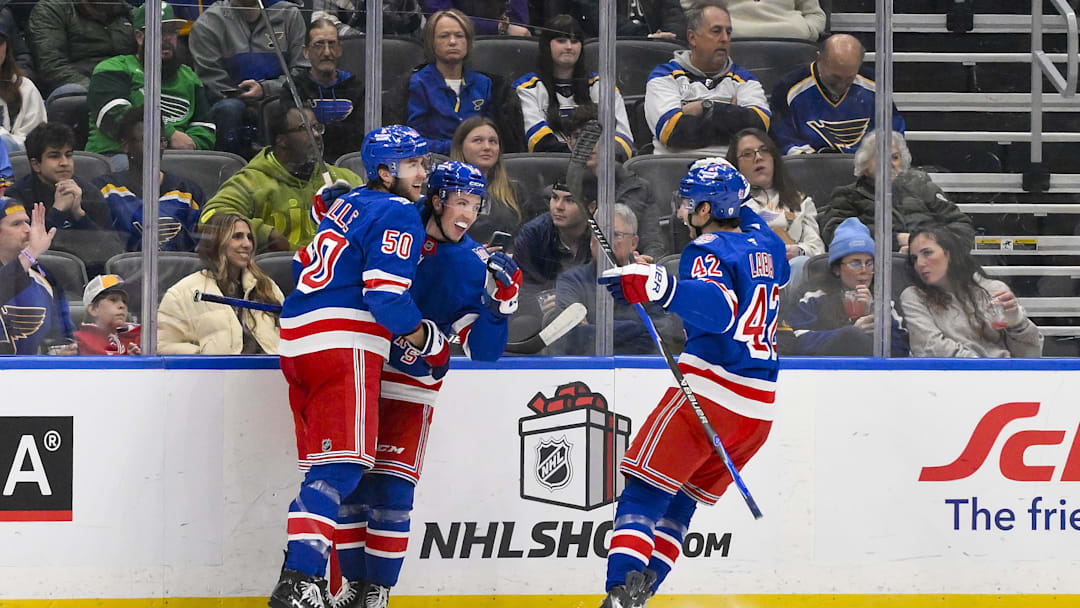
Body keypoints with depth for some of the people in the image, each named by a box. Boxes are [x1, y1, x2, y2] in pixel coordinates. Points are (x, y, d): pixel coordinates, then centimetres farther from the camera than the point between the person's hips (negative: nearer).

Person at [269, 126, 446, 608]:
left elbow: (306, 266, 29)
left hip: (296, 343, 9)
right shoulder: (399, 215, -7)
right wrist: (431, 341, -3)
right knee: (342, 463, -13)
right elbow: (386, 294, -15)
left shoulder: (345, 203, 20)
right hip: (343, 346, -9)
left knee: (334, 465, 13)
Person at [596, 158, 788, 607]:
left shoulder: (708, 250, -9)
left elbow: (718, 308, -28)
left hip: (708, 390, -8)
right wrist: (738, 206, 43)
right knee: (681, 500, 16)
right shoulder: (768, 246, 14)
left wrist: (660, 287, -41)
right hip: (759, 408, 8)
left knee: (646, 488, -7)